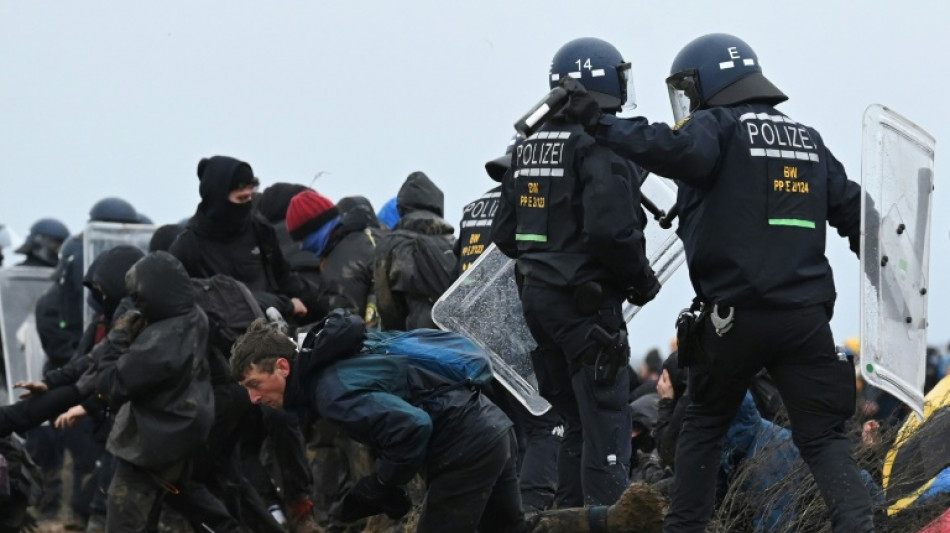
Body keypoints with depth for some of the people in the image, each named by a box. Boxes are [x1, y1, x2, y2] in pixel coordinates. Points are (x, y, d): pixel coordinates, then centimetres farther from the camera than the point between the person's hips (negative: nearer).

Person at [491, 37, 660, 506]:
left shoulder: (528, 147, 12)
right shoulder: (601, 146, -14)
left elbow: (504, 234, 15)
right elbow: (611, 229, -24)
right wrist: (640, 277, -8)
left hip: (537, 298, 8)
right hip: (588, 304, -8)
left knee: (576, 425, 16)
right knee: (605, 431, -7)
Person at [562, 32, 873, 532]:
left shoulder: (720, 128, -4)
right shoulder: (808, 140, 16)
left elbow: (670, 149, -26)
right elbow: (853, 210, 19)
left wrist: (600, 125, -26)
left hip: (735, 316, -4)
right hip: (806, 316, 4)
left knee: (704, 423, 16)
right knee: (822, 434, 4)